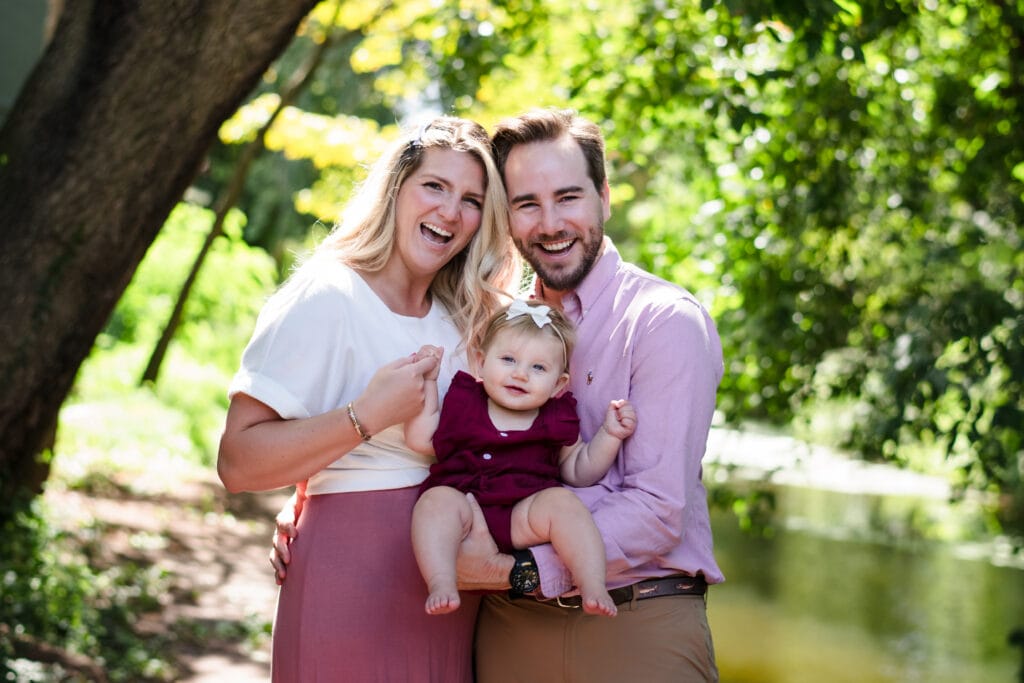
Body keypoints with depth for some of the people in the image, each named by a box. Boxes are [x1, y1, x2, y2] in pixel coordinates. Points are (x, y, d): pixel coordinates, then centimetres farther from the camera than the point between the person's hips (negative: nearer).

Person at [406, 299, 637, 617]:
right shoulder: (463, 401, 10)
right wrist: (426, 380, 2)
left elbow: (579, 471, 17)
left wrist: (610, 435, 4)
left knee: (562, 501, -27)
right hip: (464, 498, 0)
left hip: (524, 513, 0)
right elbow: (420, 440, 3)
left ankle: (593, 586, -30)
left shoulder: (557, 420, 11)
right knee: (436, 500, -30)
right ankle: (441, 584, -40)